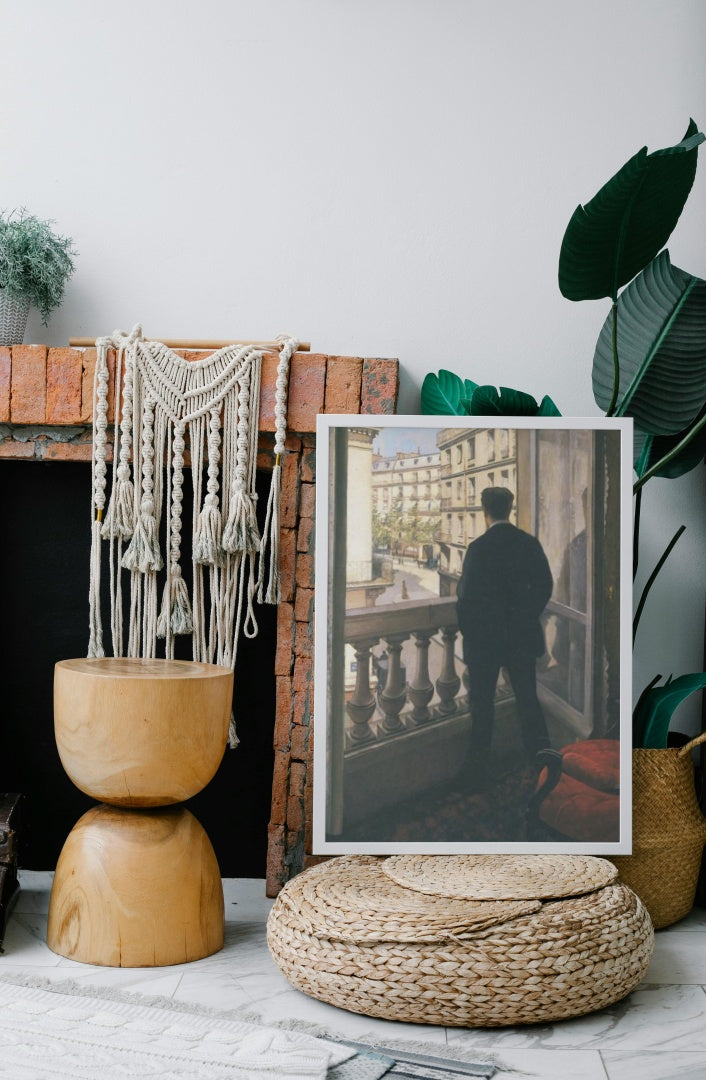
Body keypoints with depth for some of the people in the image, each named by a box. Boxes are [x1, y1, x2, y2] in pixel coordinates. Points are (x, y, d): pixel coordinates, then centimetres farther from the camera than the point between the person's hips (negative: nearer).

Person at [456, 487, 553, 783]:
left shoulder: (479, 548, -17)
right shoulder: (530, 543, -2)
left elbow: (467, 595, -16)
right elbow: (544, 585, 3)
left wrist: (466, 630, -1)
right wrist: (528, 617, 14)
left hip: (485, 638, -4)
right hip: (522, 637, 4)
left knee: (482, 704, 8)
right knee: (528, 700, 14)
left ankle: (479, 770, 14)